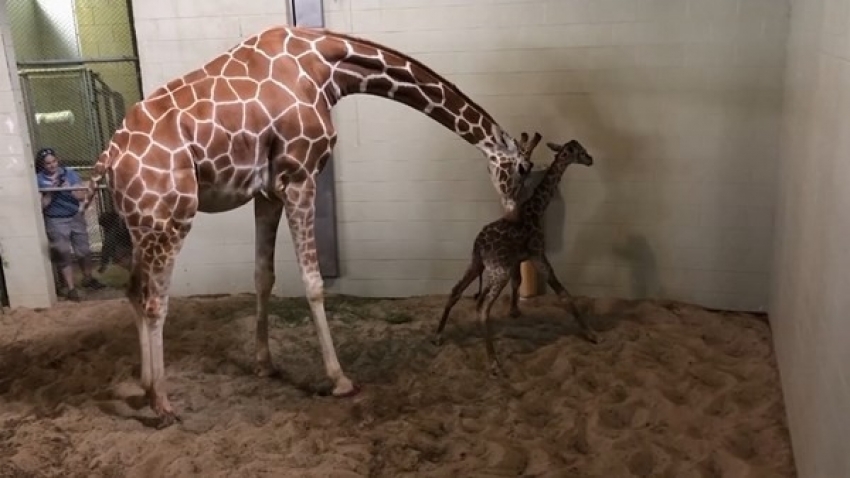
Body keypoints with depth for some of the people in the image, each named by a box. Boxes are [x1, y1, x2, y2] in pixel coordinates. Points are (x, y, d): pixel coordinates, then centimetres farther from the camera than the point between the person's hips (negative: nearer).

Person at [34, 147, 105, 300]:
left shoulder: (70, 173, -3)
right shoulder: (38, 180, -9)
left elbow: (82, 196, -5)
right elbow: (41, 205, -13)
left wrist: (68, 188, -21)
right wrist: (52, 191, -23)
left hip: (76, 217, 3)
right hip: (55, 222, -3)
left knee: (84, 251, 13)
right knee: (64, 256, -1)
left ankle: (88, 278, 34)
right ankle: (71, 288, 5)